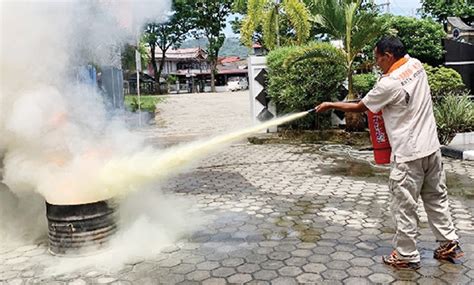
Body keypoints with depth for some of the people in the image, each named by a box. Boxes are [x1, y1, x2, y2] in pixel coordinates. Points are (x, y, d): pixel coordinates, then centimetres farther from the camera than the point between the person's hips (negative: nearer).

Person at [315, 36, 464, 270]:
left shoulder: (389, 84, -19)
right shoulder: (416, 65, 2)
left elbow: (359, 107, -7)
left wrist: (329, 105, 5)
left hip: (408, 154, -8)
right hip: (431, 147, 8)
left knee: (404, 206, 4)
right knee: (436, 198, 19)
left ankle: (406, 256, 15)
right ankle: (449, 245, 29)